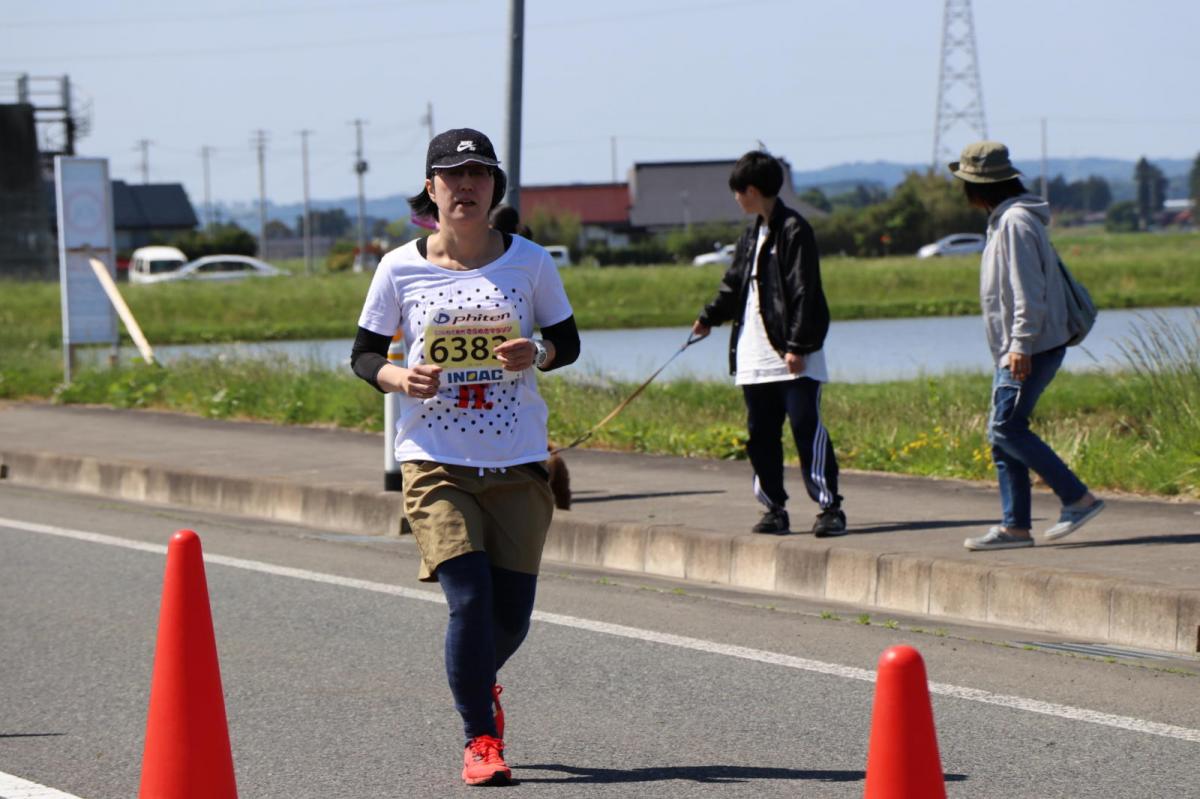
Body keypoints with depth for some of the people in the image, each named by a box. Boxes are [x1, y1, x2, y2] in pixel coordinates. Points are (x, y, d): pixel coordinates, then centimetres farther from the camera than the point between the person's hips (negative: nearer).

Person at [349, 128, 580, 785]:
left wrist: (537, 353, -11)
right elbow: (364, 354, 8)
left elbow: (567, 341, 12)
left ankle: (479, 681, 38)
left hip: (517, 461, 2)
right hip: (435, 462, -2)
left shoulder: (529, 262, 3)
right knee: (470, 597, -16)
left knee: (511, 614, 3)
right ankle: (480, 741, -3)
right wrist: (399, 378, -14)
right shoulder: (400, 268, 0)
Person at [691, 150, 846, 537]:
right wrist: (710, 316, 37)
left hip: (794, 358, -8)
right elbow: (735, 284, 31)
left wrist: (798, 345, -18)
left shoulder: (794, 230, -10)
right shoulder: (752, 234, 16)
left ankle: (830, 507, -8)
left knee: (807, 428, -10)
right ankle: (775, 508, 15)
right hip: (755, 354, 8)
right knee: (761, 434, 8)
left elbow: (804, 292, -14)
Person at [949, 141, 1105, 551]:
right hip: (1014, 349, 10)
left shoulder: (1015, 222, -15)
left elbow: (1029, 291, -20)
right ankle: (1015, 525, 8)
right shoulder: (1003, 220, 17)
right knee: (1003, 432, 7)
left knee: (1006, 427, -13)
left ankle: (1079, 498, -10)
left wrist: (1021, 344, -22)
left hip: (1033, 348, -10)